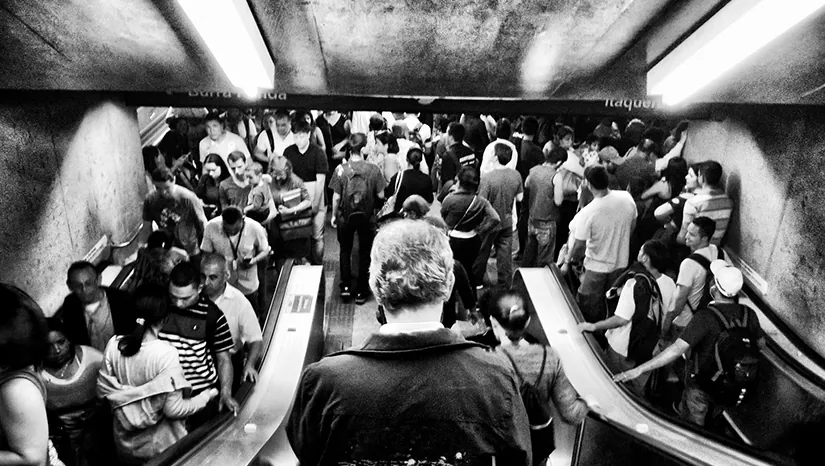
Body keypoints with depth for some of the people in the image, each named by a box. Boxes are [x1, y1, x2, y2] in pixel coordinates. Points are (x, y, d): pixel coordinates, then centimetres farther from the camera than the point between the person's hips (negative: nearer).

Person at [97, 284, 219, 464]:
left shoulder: (114, 345, -12)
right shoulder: (166, 354, -27)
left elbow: (103, 389, 0)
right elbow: (174, 409, -23)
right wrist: (206, 396, -9)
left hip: (125, 442, 4)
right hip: (159, 446, -4)